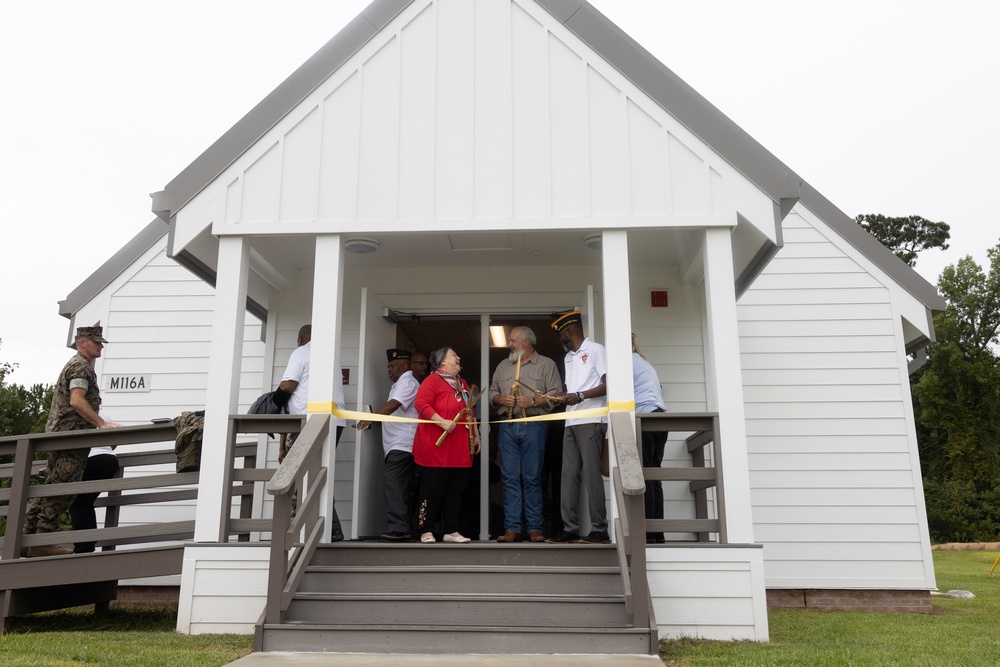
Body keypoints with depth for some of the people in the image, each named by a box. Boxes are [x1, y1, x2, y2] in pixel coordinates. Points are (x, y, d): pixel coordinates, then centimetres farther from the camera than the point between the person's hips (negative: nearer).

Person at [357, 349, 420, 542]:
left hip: (402, 444, -11)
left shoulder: (408, 382, -6)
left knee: (393, 482, -19)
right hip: (400, 444, 11)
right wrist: (373, 418, 18)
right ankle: (402, 529, 10)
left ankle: (397, 528, -24)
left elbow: (393, 405, -23)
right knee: (400, 486, 8)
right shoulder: (400, 384, 27)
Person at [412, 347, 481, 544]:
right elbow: (421, 405, -16)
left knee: (456, 489, 8)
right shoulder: (432, 380, -5)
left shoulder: (462, 383, 20)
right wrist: (442, 422, -23)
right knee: (433, 488, -2)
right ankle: (426, 530, 6)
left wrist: (476, 435, 21)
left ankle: (451, 530, 14)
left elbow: (470, 412, 25)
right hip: (437, 446, -8)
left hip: (460, 448, 8)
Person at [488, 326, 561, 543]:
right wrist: (501, 399, -2)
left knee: (532, 478, -2)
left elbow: (555, 395, -2)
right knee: (510, 478, 1)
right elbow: (492, 393, 19)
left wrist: (533, 401, -15)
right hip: (507, 427, 4)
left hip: (533, 426, -4)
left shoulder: (546, 365, 6)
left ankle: (535, 528, 3)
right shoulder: (503, 366, 20)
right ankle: (512, 528, 4)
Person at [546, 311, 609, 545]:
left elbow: (608, 384, -10)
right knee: (569, 476, 3)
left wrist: (580, 396, -17)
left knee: (591, 474, -8)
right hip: (571, 422, 8)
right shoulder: (568, 357, 24)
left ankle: (599, 530, -4)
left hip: (591, 421, -8)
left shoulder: (595, 350, -1)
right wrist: (562, 396, 7)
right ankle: (570, 529, 5)